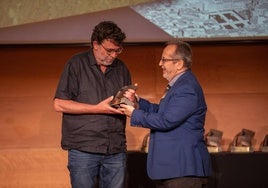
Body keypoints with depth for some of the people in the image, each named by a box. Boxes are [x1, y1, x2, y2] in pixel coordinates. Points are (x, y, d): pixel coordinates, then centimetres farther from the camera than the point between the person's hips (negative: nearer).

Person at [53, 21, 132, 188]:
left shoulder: (121, 68, 13)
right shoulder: (77, 64, -1)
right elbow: (59, 104, -7)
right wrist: (97, 108, -14)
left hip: (116, 150, 4)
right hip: (83, 149, -4)